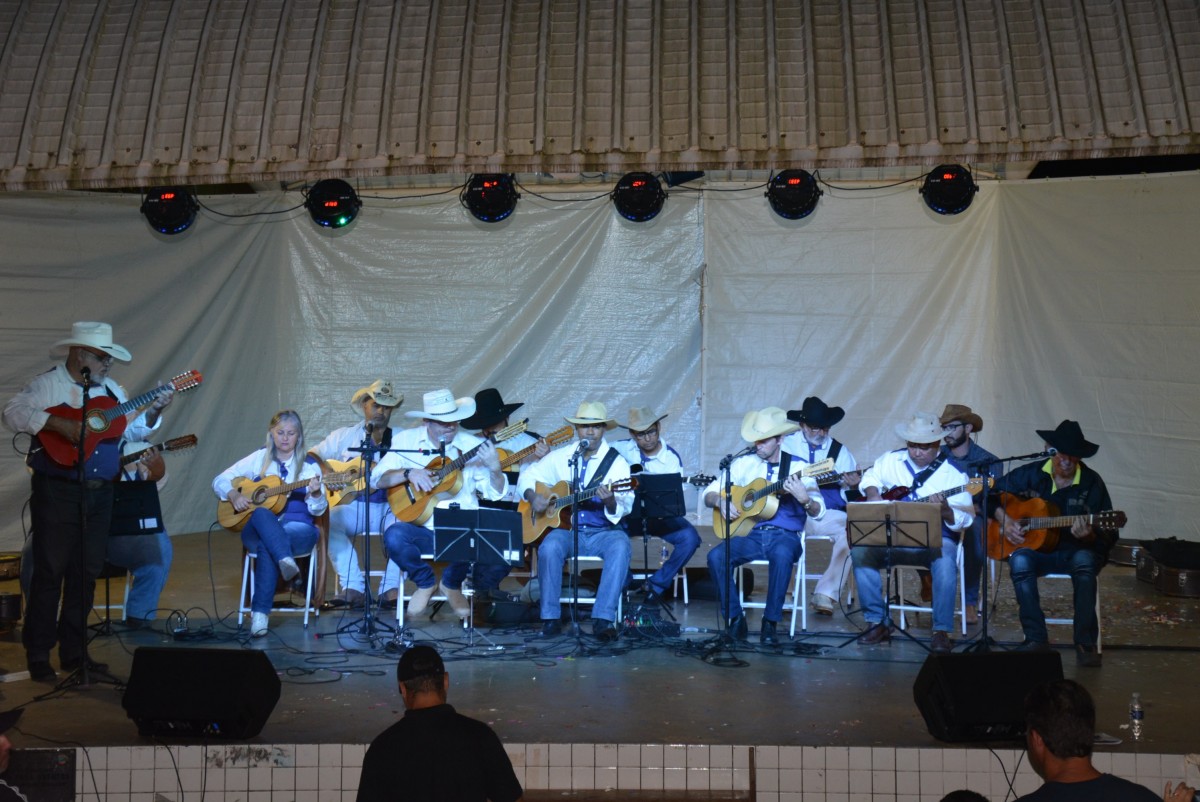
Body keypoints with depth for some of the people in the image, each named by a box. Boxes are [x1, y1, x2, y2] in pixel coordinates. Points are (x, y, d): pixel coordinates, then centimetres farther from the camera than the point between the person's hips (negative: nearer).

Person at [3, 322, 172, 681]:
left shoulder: (110, 390, 15)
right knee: (49, 571, -3)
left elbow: (133, 429, 16)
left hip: (100, 493, 6)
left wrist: (154, 411, 0)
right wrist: (60, 424, -26)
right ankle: (38, 656, 5)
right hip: (57, 492, -6)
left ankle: (74, 651, 19)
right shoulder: (46, 385, -4)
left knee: (87, 573, 9)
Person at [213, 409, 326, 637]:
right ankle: (286, 560, -51)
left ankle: (260, 612, -38)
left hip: (298, 529, -1)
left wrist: (316, 494, -25)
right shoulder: (259, 459, 11)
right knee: (261, 514, -37)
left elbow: (318, 510, -2)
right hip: (257, 529, 1)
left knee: (267, 546, -37)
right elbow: (220, 480, 12)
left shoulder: (309, 465, 6)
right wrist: (234, 495, -9)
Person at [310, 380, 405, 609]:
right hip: (354, 505, 1)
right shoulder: (344, 436, 13)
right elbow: (312, 456, 13)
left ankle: (390, 589, -25)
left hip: (391, 506, -1)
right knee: (327, 521, -30)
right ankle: (353, 588, -27)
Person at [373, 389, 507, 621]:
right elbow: (377, 479, 1)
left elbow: (495, 493, 2)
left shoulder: (472, 445, 3)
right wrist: (408, 473, -17)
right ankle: (425, 582, 1)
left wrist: (495, 468, -19)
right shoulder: (406, 441, 5)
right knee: (394, 536, -32)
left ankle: (452, 584, 4)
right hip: (421, 530, 0)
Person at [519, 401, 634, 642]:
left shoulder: (617, 462, 1)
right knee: (550, 546, -32)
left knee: (620, 545, -34)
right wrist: (532, 497, -2)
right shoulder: (560, 457, 9)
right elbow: (528, 475, 19)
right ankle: (550, 617, -20)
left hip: (603, 532, -1)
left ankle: (603, 618, -32)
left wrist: (611, 502, -31)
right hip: (565, 528, 1)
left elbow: (623, 509, -8)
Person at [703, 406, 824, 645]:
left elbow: (818, 513, -4)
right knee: (716, 556, -26)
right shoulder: (745, 463, 10)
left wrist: (804, 499, -26)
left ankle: (771, 622, -23)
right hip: (751, 534, 3)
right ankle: (735, 617, -11)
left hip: (785, 535, -2)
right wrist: (720, 502, -10)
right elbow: (709, 493, 13)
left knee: (782, 554, -38)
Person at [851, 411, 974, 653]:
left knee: (945, 561, -36)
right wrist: (873, 496, 4)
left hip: (935, 539, -3)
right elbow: (870, 478, 26)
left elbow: (964, 520, -9)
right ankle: (876, 623, -12)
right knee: (860, 551, -23)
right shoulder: (892, 460, 8)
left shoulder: (953, 473, -4)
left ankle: (941, 631, -22)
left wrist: (945, 510, -31)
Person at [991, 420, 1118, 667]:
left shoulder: (1091, 483, -5)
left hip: (1075, 551, -1)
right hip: (1036, 548, 1)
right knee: (1019, 561, -33)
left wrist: (1088, 536, -29)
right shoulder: (1031, 474, 0)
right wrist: (1005, 521, -8)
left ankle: (1085, 643, -29)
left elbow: (1108, 536, -6)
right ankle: (1036, 638, -22)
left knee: (1085, 560, -37)